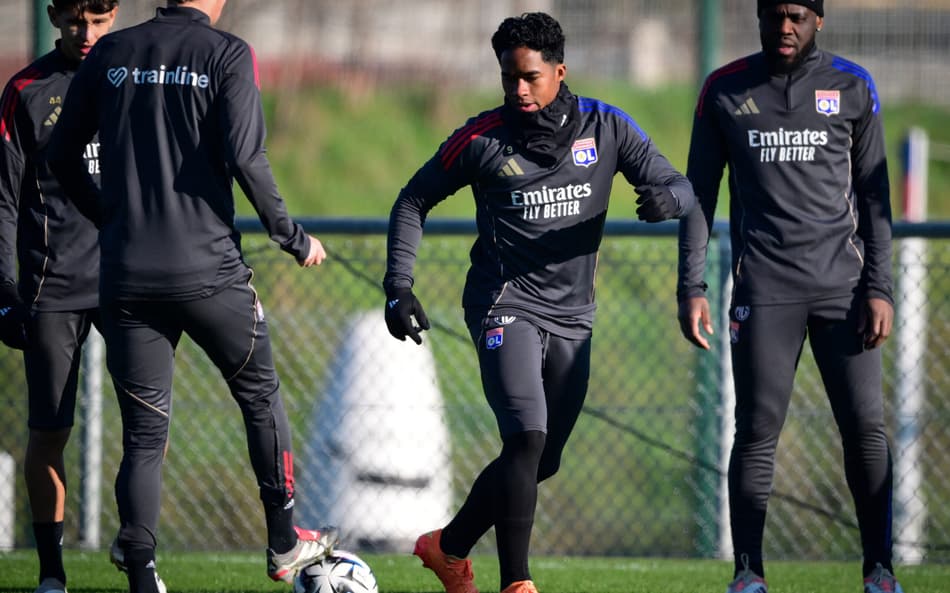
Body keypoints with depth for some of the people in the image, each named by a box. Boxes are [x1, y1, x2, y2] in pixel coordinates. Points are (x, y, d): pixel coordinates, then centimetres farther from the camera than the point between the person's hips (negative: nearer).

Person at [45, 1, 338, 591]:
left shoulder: (111, 53, 7)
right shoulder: (227, 54, -5)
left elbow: (62, 155, 12)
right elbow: (244, 156, -15)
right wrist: (293, 237, -3)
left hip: (126, 276, 3)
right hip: (207, 271, -3)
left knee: (144, 434, 7)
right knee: (260, 395, 19)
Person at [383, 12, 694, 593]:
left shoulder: (606, 128, 1)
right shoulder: (482, 138, -4)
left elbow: (682, 188, 1)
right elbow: (413, 202, 7)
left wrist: (666, 197, -25)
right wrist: (399, 286, -3)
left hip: (572, 316, 4)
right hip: (506, 304, -4)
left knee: (541, 462, 9)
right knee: (528, 437, -22)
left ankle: (449, 546, 29)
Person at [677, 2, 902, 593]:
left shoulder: (852, 87, 6)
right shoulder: (725, 91, 6)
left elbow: (873, 194, 7)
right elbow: (700, 193, 9)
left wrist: (879, 288, -1)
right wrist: (692, 287, 1)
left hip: (842, 283, 0)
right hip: (764, 288, 0)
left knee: (866, 427, -4)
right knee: (757, 433, -5)